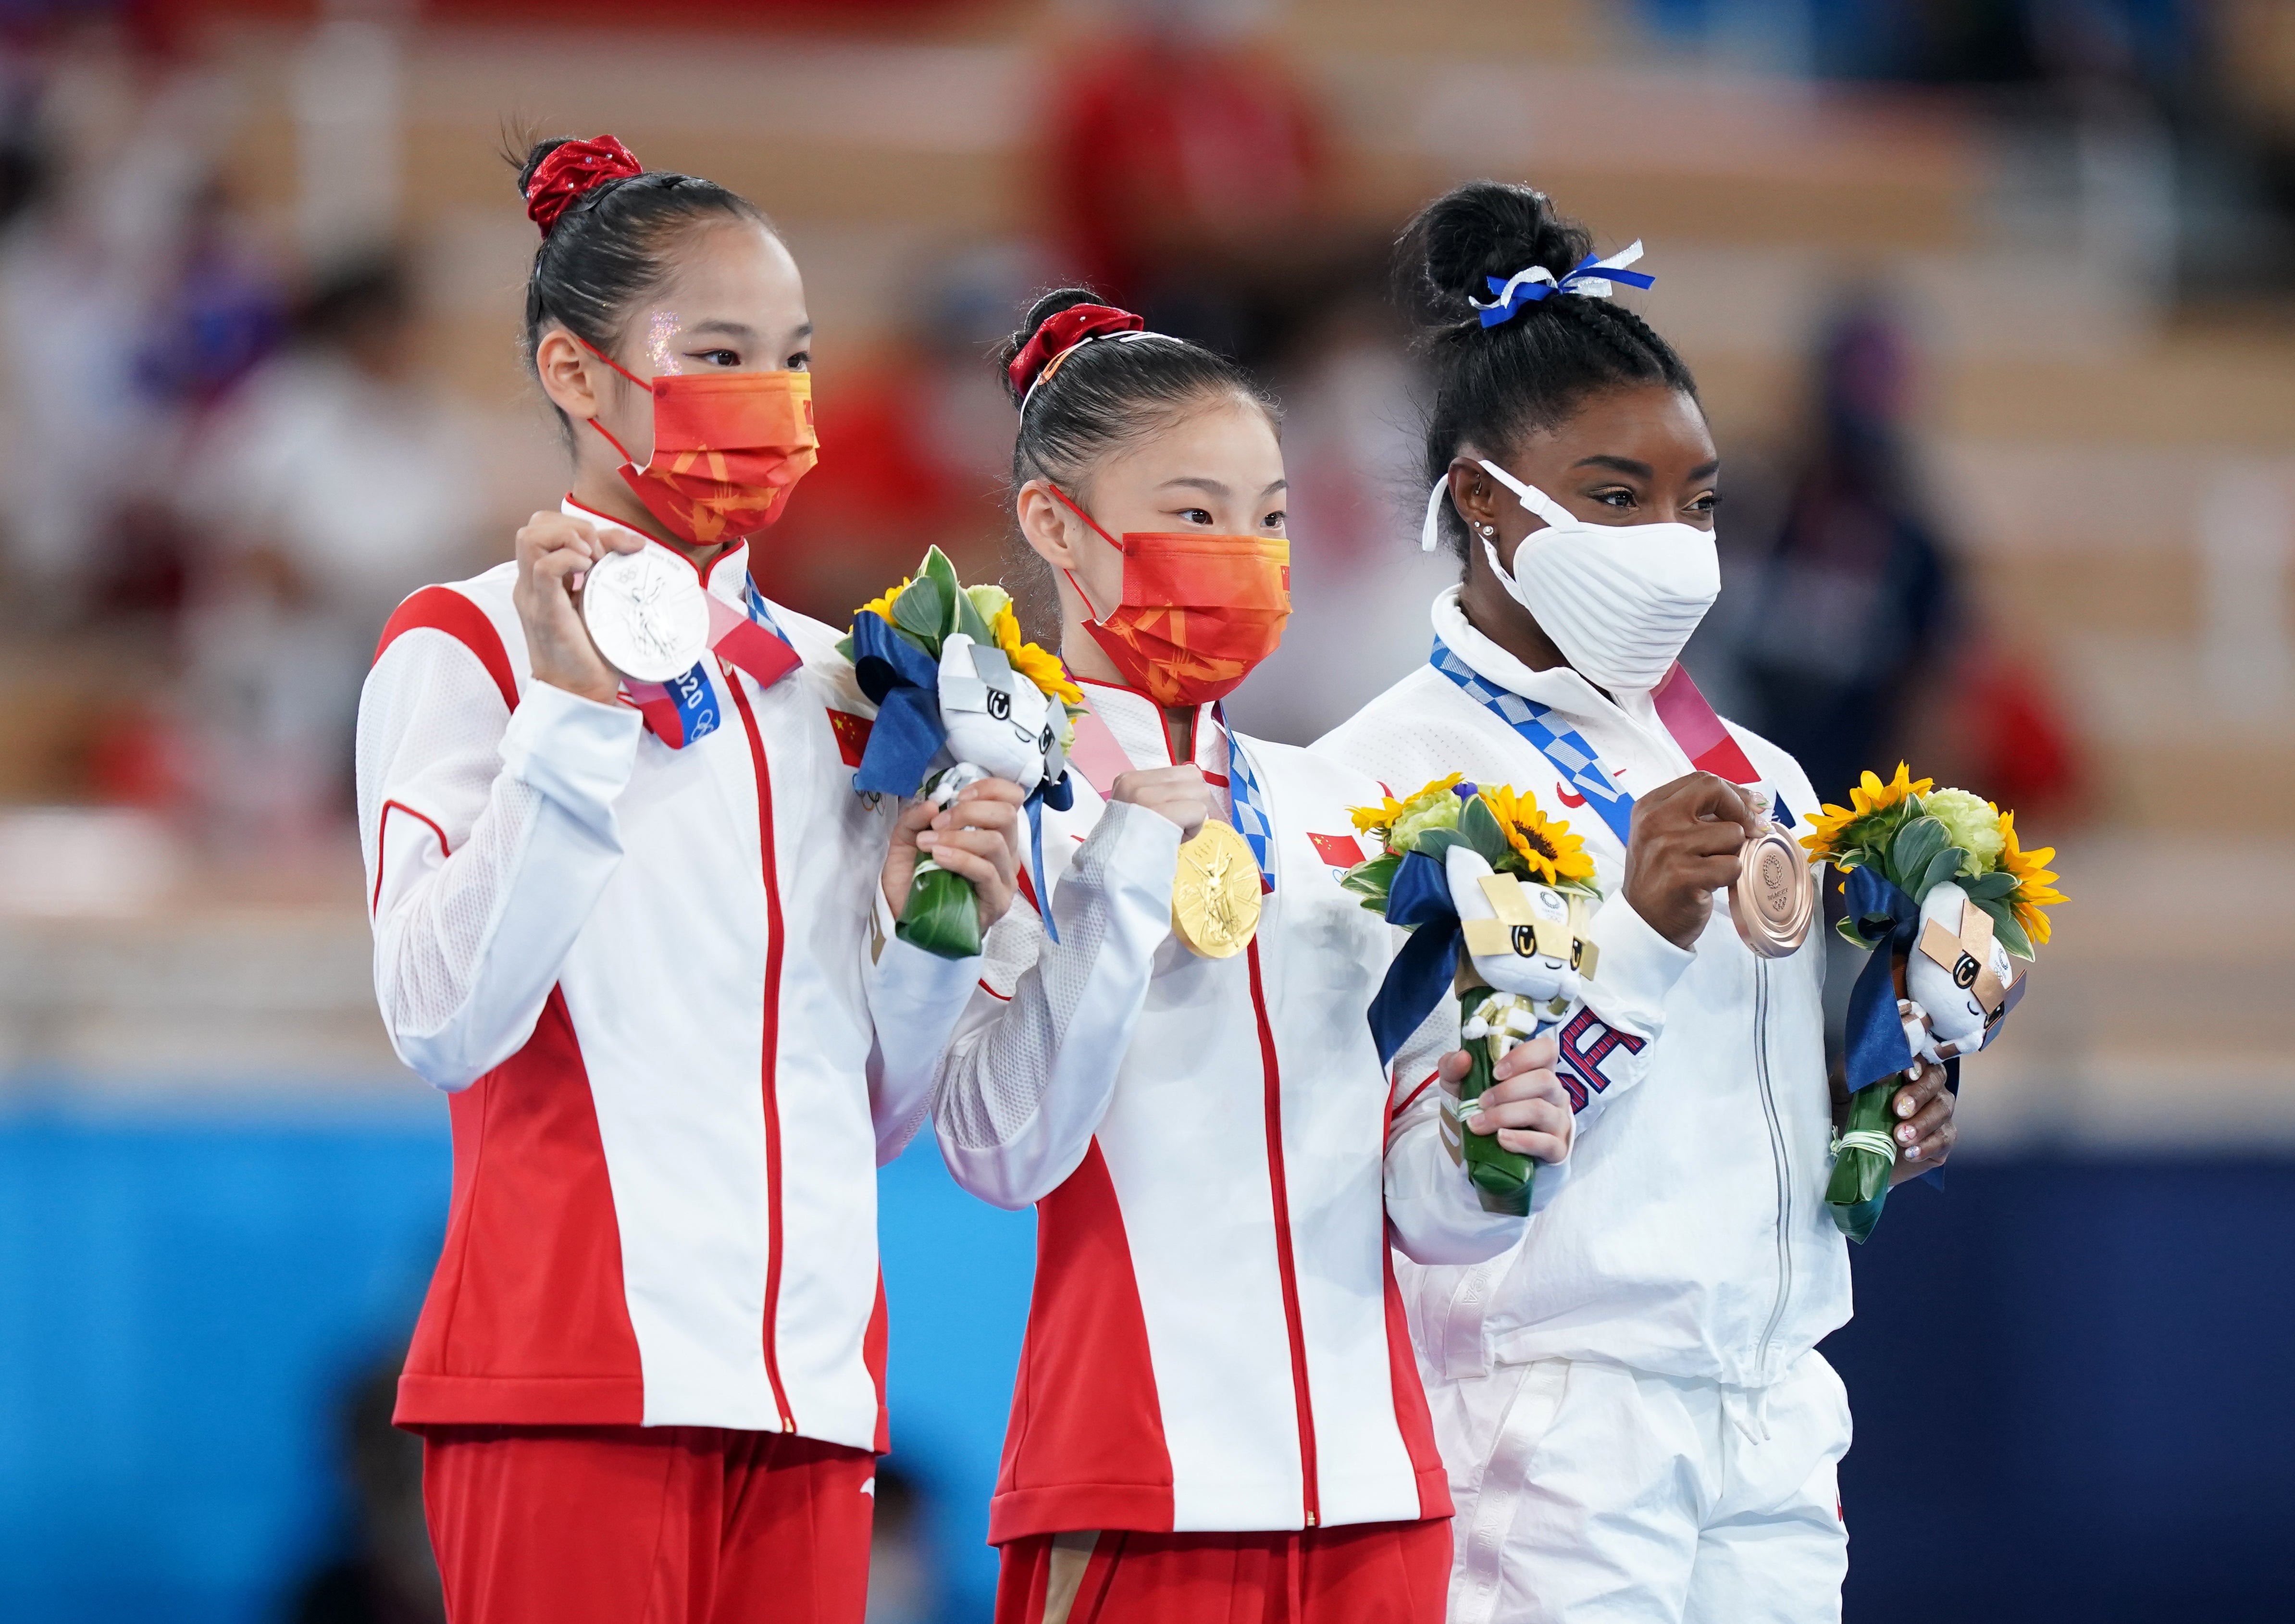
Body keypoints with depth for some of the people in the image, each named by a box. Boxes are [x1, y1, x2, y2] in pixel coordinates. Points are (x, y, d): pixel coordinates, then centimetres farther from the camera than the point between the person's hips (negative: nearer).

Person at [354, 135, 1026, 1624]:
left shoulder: (835, 685, 16)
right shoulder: (466, 649, 0)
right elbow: (444, 1026, -15)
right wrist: (573, 710, -18)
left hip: (809, 1374, 5)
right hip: (579, 1372, -5)